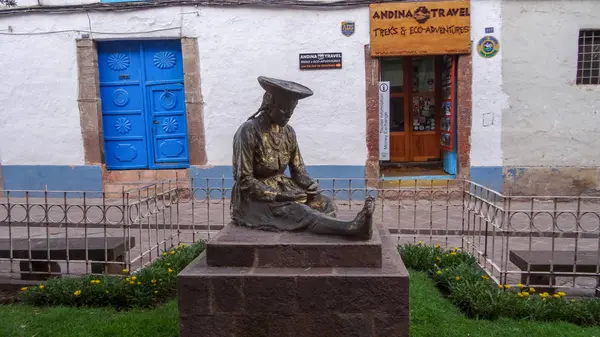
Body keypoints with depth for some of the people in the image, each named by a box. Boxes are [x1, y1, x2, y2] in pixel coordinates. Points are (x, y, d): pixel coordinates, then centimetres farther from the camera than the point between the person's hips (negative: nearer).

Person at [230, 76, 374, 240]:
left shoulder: (288, 132, 6)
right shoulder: (248, 131, -15)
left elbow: (298, 169, 10)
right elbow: (244, 180, -17)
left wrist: (310, 184, -12)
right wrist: (276, 195, -24)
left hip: (283, 189, 8)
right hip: (255, 197, -8)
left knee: (326, 204, -16)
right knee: (297, 211, -34)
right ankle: (351, 228, -54)